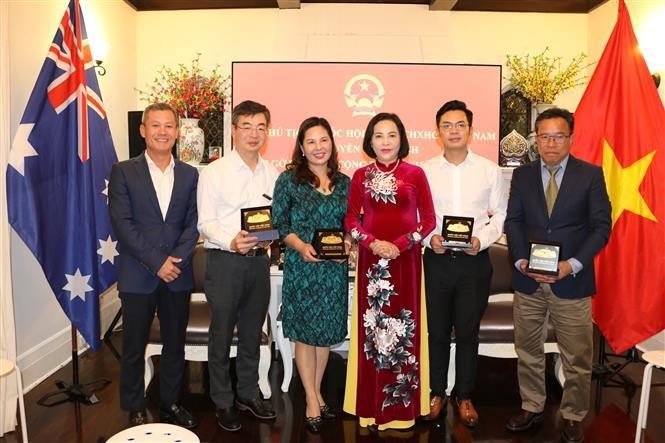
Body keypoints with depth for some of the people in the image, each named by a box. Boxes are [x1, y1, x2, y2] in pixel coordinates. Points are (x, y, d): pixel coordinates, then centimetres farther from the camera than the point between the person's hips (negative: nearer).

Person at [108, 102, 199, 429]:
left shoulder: (190, 175, 7)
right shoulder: (123, 172, -1)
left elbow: (193, 224, 2)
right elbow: (122, 224, -9)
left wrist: (176, 260, -13)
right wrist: (157, 263, -14)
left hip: (178, 275, 3)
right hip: (137, 276, -2)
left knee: (175, 345, 13)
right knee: (134, 348, 10)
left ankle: (170, 403, 32)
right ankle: (135, 410, 28)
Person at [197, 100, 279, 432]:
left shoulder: (272, 173, 7)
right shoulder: (214, 172, -6)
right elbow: (206, 222, -10)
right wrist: (231, 242, -27)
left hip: (259, 259, 4)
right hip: (225, 260, -4)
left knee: (252, 332, 16)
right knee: (222, 333, 8)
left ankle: (249, 393, 34)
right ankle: (223, 402, 25)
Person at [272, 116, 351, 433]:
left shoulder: (344, 182, 8)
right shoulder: (289, 179, -3)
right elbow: (279, 223, -5)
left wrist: (348, 243, -8)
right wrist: (301, 246, -19)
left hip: (335, 268, 4)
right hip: (302, 266, -3)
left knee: (327, 332, 13)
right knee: (306, 333, 4)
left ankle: (316, 392, 31)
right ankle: (312, 400, 19)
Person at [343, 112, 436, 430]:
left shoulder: (415, 174, 0)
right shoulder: (361, 176, 4)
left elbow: (428, 219, 1)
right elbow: (351, 220, 7)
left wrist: (400, 244, -12)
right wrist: (373, 242, -10)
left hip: (406, 259, -1)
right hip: (371, 259, 1)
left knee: (404, 328, 4)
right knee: (371, 328, 5)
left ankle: (402, 404, 20)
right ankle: (372, 403, 20)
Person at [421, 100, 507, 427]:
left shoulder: (490, 170, 1)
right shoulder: (425, 171, 0)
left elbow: (501, 214, 2)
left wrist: (481, 239, -13)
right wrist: (429, 238, -15)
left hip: (475, 261, 0)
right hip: (437, 260, 0)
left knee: (468, 332, 11)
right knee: (437, 331, 11)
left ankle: (464, 396, 29)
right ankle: (437, 393, 30)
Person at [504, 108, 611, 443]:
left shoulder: (591, 174, -1)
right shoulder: (522, 175, 7)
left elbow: (601, 226, -4)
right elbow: (513, 221, 5)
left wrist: (573, 264, -16)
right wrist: (521, 260, -10)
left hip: (572, 281, -2)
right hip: (528, 280, 3)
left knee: (577, 357, 8)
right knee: (527, 351, 13)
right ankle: (532, 408, 31)